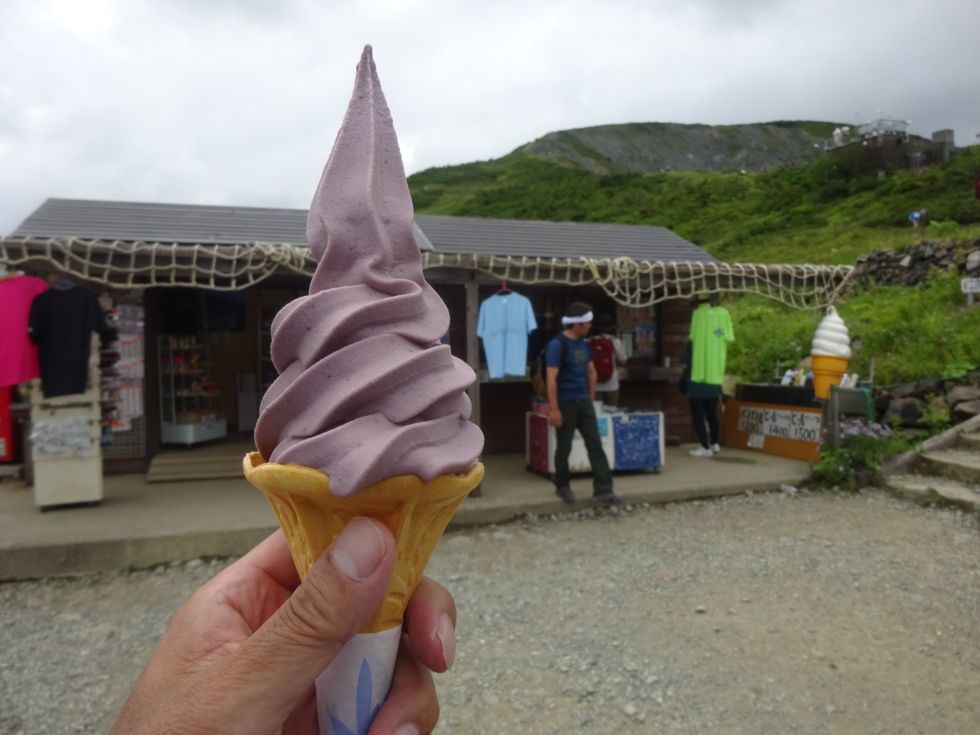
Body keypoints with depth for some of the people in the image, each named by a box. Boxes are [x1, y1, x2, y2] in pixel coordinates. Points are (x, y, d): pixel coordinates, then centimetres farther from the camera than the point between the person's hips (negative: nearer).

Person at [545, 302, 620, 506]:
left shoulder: (584, 344, 9)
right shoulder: (557, 345, -14)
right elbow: (551, 378, -19)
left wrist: (591, 397, 16)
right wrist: (554, 409, -22)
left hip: (584, 402, 7)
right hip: (566, 403, -7)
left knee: (595, 445, 1)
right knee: (564, 447, 6)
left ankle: (603, 490, 3)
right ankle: (562, 486, 25)